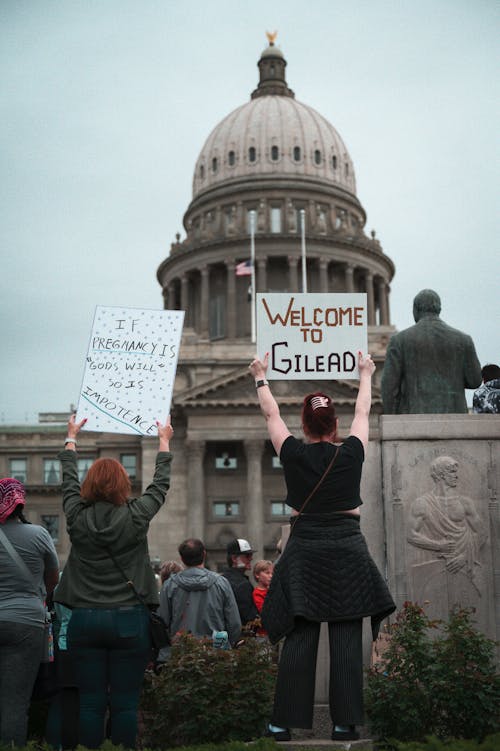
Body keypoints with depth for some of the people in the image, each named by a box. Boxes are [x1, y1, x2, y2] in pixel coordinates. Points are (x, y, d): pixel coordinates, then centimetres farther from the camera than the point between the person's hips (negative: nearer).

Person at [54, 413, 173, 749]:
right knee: (125, 703, 2)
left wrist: (72, 437, 34)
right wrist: (164, 440, 27)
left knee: (91, 702, 5)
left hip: (84, 620, 2)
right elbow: (161, 483, 10)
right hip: (129, 619, -2)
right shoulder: (136, 516, -6)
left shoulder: (77, 517, -1)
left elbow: (69, 479, 18)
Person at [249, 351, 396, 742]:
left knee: (299, 637, 2)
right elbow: (363, 411, 15)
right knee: (347, 637, 1)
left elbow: (272, 414, 14)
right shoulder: (351, 454, -2)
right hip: (348, 549, -1)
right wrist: (365, 374, 32)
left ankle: (285, 722, 3)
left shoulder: (294, 454, -2)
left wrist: (261, 377, 30)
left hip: (305, 549, 1)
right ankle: (345, 722, 2)